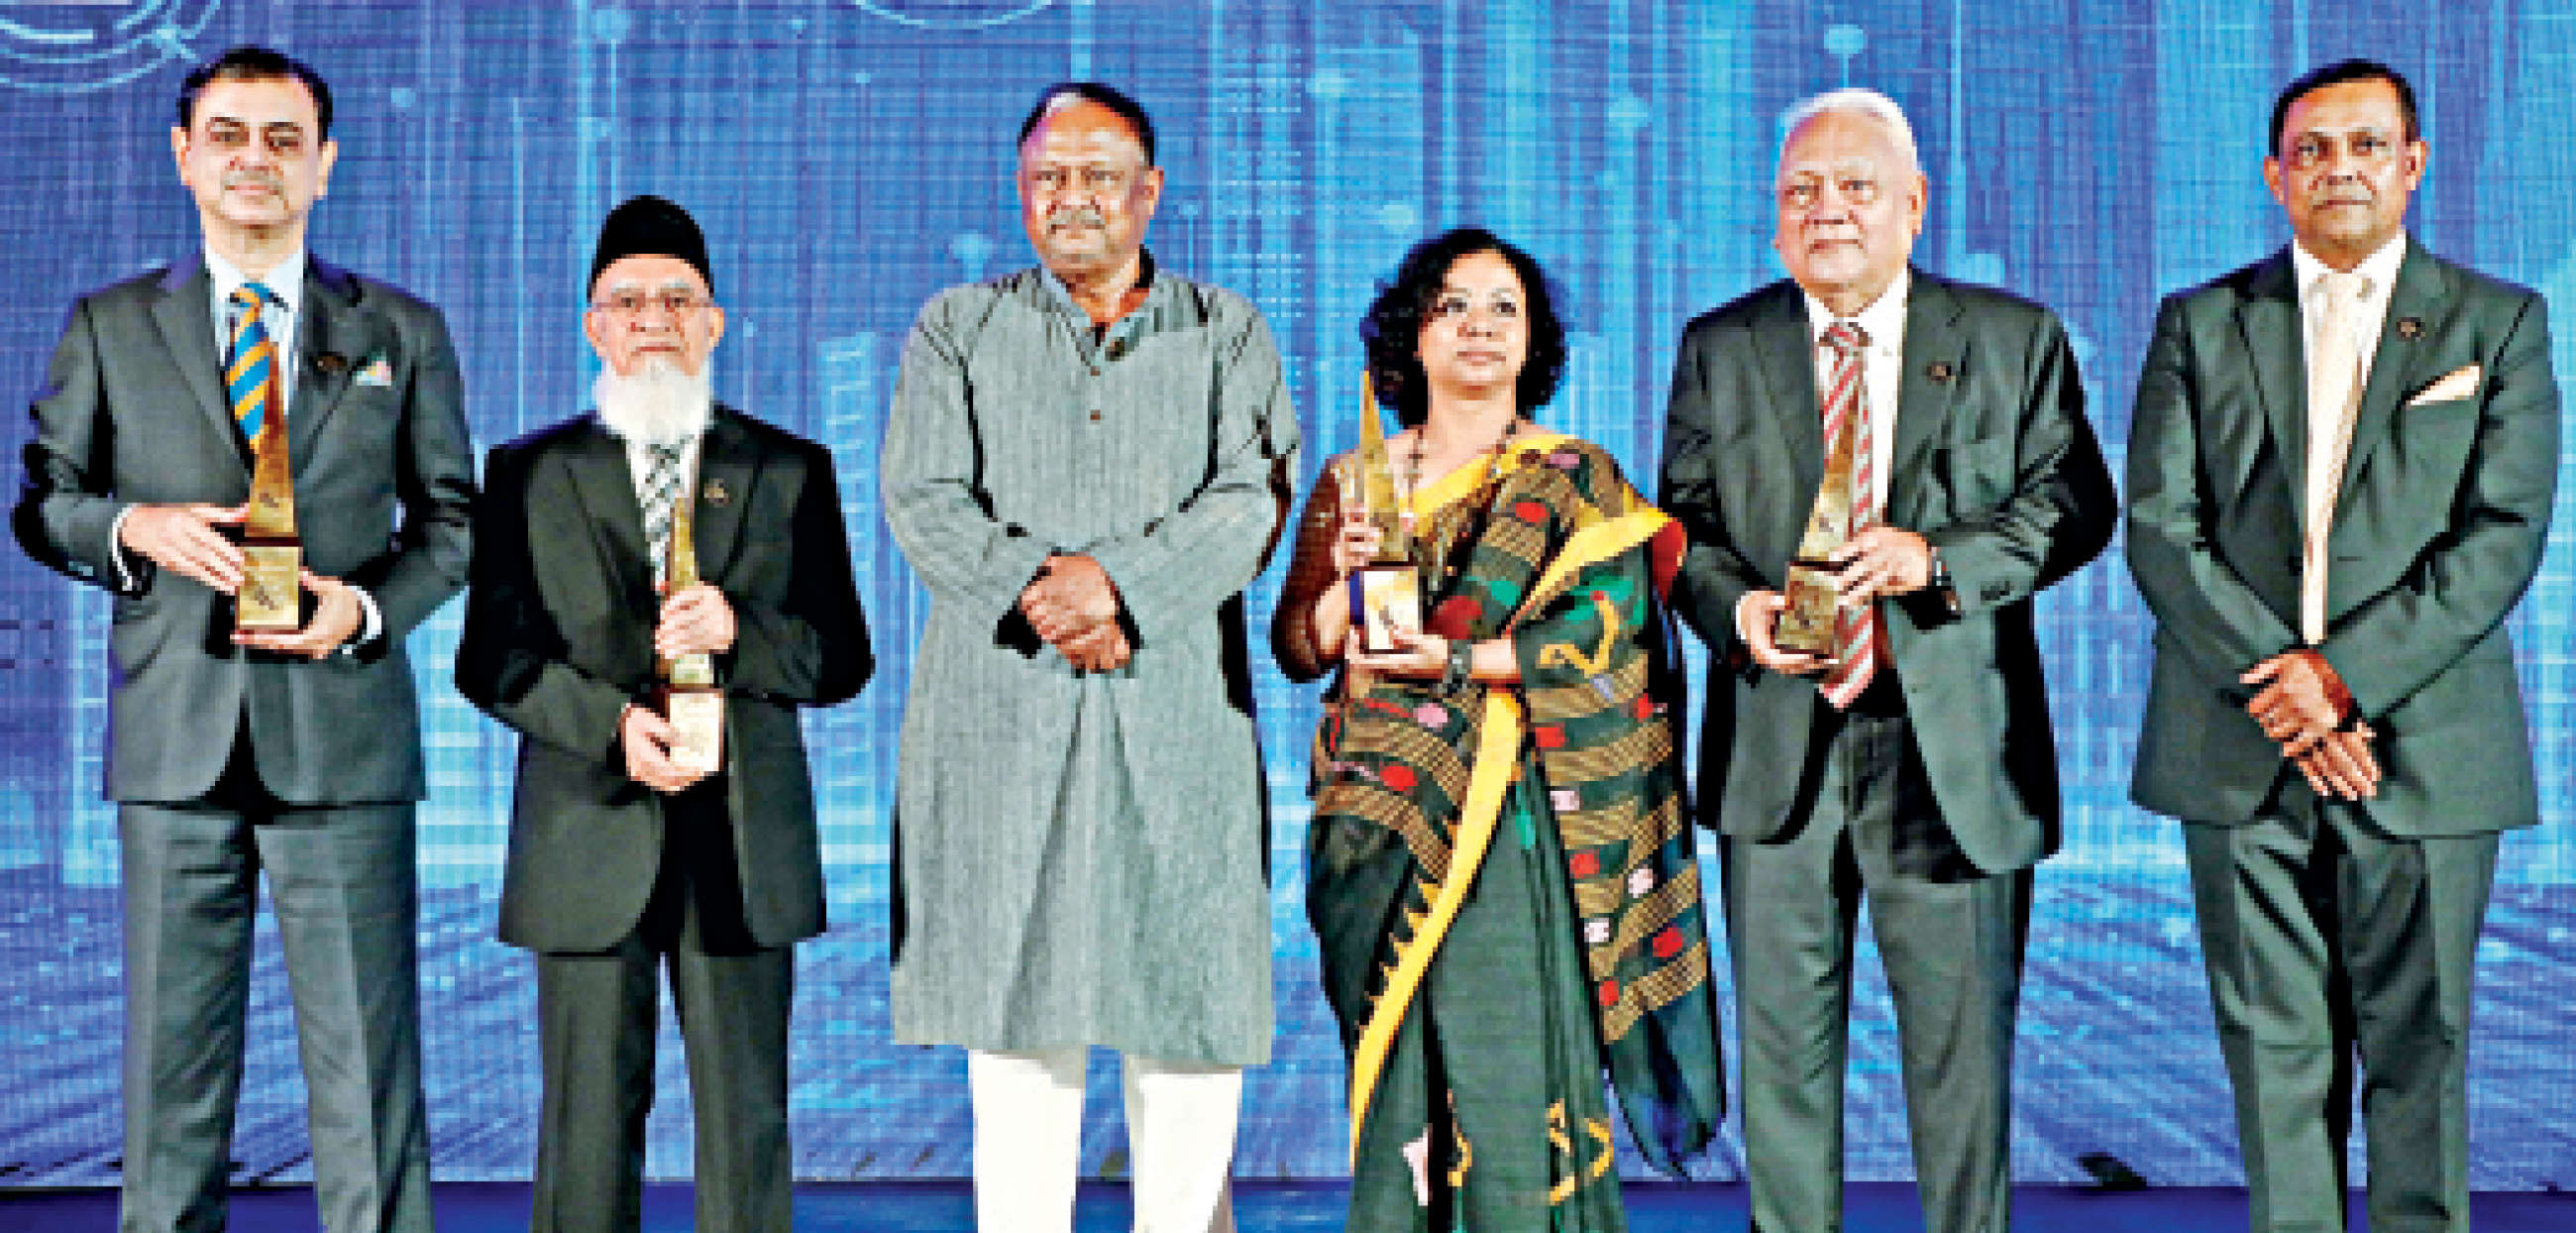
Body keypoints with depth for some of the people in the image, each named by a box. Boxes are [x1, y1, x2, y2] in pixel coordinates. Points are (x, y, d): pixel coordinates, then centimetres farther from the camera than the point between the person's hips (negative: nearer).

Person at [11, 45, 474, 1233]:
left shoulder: (403, 333, 10)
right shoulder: (108, 329, 10)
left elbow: (449, 518, 11)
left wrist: (369, 607, -8)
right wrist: (133, 529, -8)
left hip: (344, 742, -1)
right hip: (175, 743, 1)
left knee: (366, 1053, 0)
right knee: (171, 1052, 6)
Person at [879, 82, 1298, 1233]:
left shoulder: (1227, 333, 12)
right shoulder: (957, 329, 13)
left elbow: (1251, 501, -2)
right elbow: (922, 501, 1)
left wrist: (1119, 580, -16)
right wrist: (1038, 590, -14)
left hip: (1177, 707, 0)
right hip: (1000, 707, 0)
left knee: (1191, 996, 1)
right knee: (1011, 983, 0)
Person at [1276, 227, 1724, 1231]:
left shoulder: (1580, 485, 6)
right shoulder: (1352, 482, 13)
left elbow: (1604, 631, -7)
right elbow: (1296, 651, 9)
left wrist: (1459, 661, -16)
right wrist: (1347, 580, -11)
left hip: (1506, 817, -2)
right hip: (1376, 818, 3)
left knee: (1507, 1064, -9)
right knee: (1389, 1072, 1)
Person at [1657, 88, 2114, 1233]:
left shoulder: (2015, 340, 4)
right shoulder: (1718, 350, 8)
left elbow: (2076, 503, 0)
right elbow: (1684, 523, 8)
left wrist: (1940, 559, -17)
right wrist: (1736, 609, -13)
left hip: (1953, 748, -1)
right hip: (1777, 749, 2)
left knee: (1962, 1038, 6)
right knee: (1783, 1041, 8)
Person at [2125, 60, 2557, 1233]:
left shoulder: (2501, 324, 8)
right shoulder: (2200, 326, 10)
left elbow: (2504, 532, -3)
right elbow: (2159, 528, 1)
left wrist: (2345, 671, -14)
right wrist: (2275, 686, -11)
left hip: (2425, 744, -1)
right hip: (2240, 748, 1)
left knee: (2418, 1043, 4)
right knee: (2274, 1048, 5)